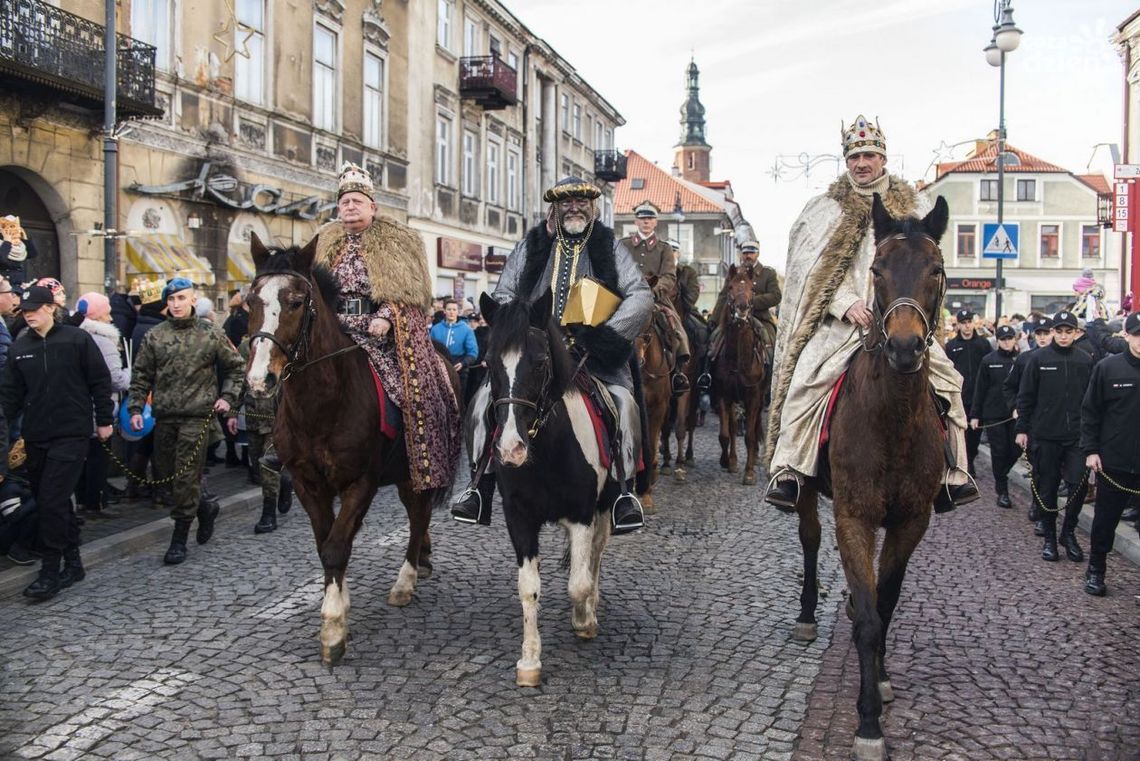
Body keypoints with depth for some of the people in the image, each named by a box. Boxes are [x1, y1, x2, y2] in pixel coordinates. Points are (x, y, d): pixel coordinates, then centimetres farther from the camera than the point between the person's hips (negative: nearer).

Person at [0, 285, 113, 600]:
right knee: (50, 501, 10)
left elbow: (100, 381, -2)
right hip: (35, 437, 5)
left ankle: (50, 572, -2)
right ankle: (72, 563, 22)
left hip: (71, 434, -5)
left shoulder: (77, 339, -5)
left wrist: (104, 420, -1)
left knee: (53, 502, -9)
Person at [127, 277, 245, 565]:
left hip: (197, 415, -4)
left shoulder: (211, 335, 2)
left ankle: (179, 539, 4)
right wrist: (136, 408, 0)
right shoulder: (154, 336, 7)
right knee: (164, 474, 10)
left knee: (186, 476, -5)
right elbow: (141, 375, 9)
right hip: (165, 416, 4)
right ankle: (204, 509, 33)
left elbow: (236, 368, 10)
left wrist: (227, 398, -1)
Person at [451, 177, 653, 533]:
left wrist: (607, 333, -14)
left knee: (621, 400, -27)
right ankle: (480, 490, -5)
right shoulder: (530, 247, 11)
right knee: (488, 396, -16)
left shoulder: (610, 247, 9)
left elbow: (641, 295, 1)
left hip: (593, 356, -1)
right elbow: (502, 297, 10)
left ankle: (623, 493, -12)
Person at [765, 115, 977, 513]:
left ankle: (952, 475, 2)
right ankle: (787, 471, -19)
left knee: (946, 380, -11)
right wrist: (848, 304, -14)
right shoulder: (826, 210, 8)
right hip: (840, 319, -2)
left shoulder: (913, 207, 13)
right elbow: (816, 272, 1)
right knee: (806, 377, -23)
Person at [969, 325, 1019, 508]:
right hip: (993, 414, -1)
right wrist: (975, 415, 1)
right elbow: (979, 389, 2)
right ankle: (1002, 491, 12)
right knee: (999, 451, 2)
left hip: (1015, 414, 1)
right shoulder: (988, 360, 1)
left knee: (1015, 450, 0)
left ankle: (1000, 476, 30)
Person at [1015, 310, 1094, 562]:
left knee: (1080, 482, -8)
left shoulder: (1085, 361, 4)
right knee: (1047, 486, 6)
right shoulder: (1039, 358, -1)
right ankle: (1049, 537, 20)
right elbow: (1025, 396, 1)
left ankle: (1068, 532, 12)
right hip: (1045, 435, -1)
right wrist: (1022, 429, -2)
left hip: (1077, 436, 1)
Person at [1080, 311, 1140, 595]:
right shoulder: (1108, 368, -3)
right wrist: (1090, 450, -5)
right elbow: (1090, 412, 0)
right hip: (1114, 462, -1)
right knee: (1105, 520, 11)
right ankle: (1095, 570, 25)